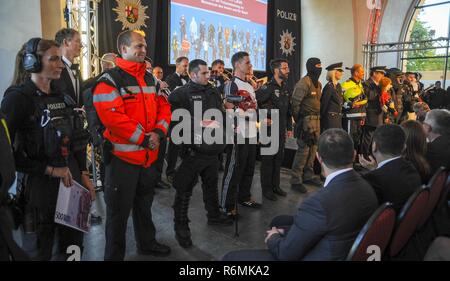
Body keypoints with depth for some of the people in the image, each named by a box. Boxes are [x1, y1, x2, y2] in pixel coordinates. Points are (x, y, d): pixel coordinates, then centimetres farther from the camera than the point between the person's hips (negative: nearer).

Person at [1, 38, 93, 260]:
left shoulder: (61, 94, 10)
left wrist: (83, 174, 9)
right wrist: (50, 170, -15)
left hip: (71, 181, 6)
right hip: (41, 186, -6)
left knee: (73, 246, 16)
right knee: (41, 251, 11)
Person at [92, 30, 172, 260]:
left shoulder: (150, 79, 12)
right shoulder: (110, 80, -11)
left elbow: (163, 106, 11)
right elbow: (111, 117, -22)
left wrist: (158, 132, -8)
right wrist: (143, 138, -19)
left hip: (149, 155, 7)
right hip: (122, 157, -7)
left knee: (144, 204, 23)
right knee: (119, 211, 5)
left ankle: (147, 243, 42)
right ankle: (114, 255, 23)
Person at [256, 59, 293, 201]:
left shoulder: (285, 88, 12)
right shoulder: (268, 88, -14)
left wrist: (289, 128, 16)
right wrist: (262, 119, -17)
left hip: (281, 130, 7)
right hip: (270, 129, -7)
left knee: (279, 159, 15)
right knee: (268, 159, 2)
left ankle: (275, 186, 28)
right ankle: (266, 189, 14)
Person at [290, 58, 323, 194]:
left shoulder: (318, 84, 15)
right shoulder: (303, 83, -13)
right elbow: (295, 103, -16)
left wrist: (318, 118, 15)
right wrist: (297, 120, -12)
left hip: (316, 120, 9)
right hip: (306, 120, -9)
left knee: (313, 148, 14)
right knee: (303, 150, -7)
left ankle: (308, 175, 27)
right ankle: (296, 181, 1)